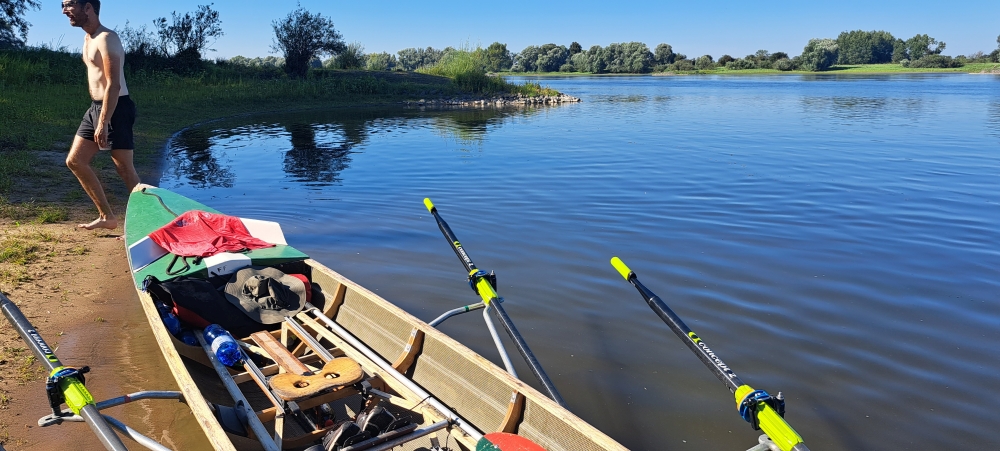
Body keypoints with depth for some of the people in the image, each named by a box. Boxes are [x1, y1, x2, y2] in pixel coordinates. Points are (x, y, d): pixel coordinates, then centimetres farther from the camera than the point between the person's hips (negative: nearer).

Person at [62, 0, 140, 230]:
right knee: (75, 161, 10)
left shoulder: (106, 38, -14)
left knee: (125, 169, -6)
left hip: (115, 109, -10)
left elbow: (113, 85, -21)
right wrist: (98, 116, 20)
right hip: (96, 107, 10)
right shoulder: (88, 39, 17)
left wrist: (103, 122, -25)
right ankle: (107, 216, 16)